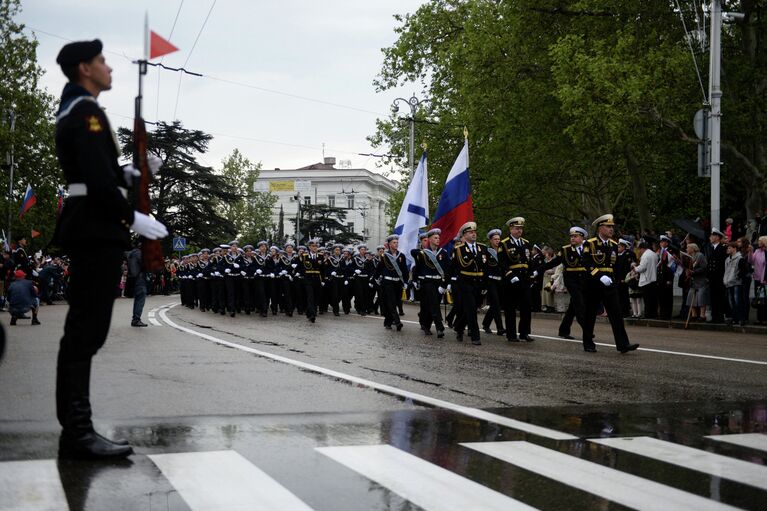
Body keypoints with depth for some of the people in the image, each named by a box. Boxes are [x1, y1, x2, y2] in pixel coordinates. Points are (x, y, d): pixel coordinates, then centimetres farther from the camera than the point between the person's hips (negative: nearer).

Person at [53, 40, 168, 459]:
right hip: (96, 231, -11)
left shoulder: (74, 111, 22)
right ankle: (77, 432, -10)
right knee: (86, 331, -11)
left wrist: (131, 172, 10)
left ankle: (75, 428, 12)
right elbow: (97, 180, -21)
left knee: (83, 331, 9)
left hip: (90, 230, 11)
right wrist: (134, 218, -15)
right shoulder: (86, 112, -12)